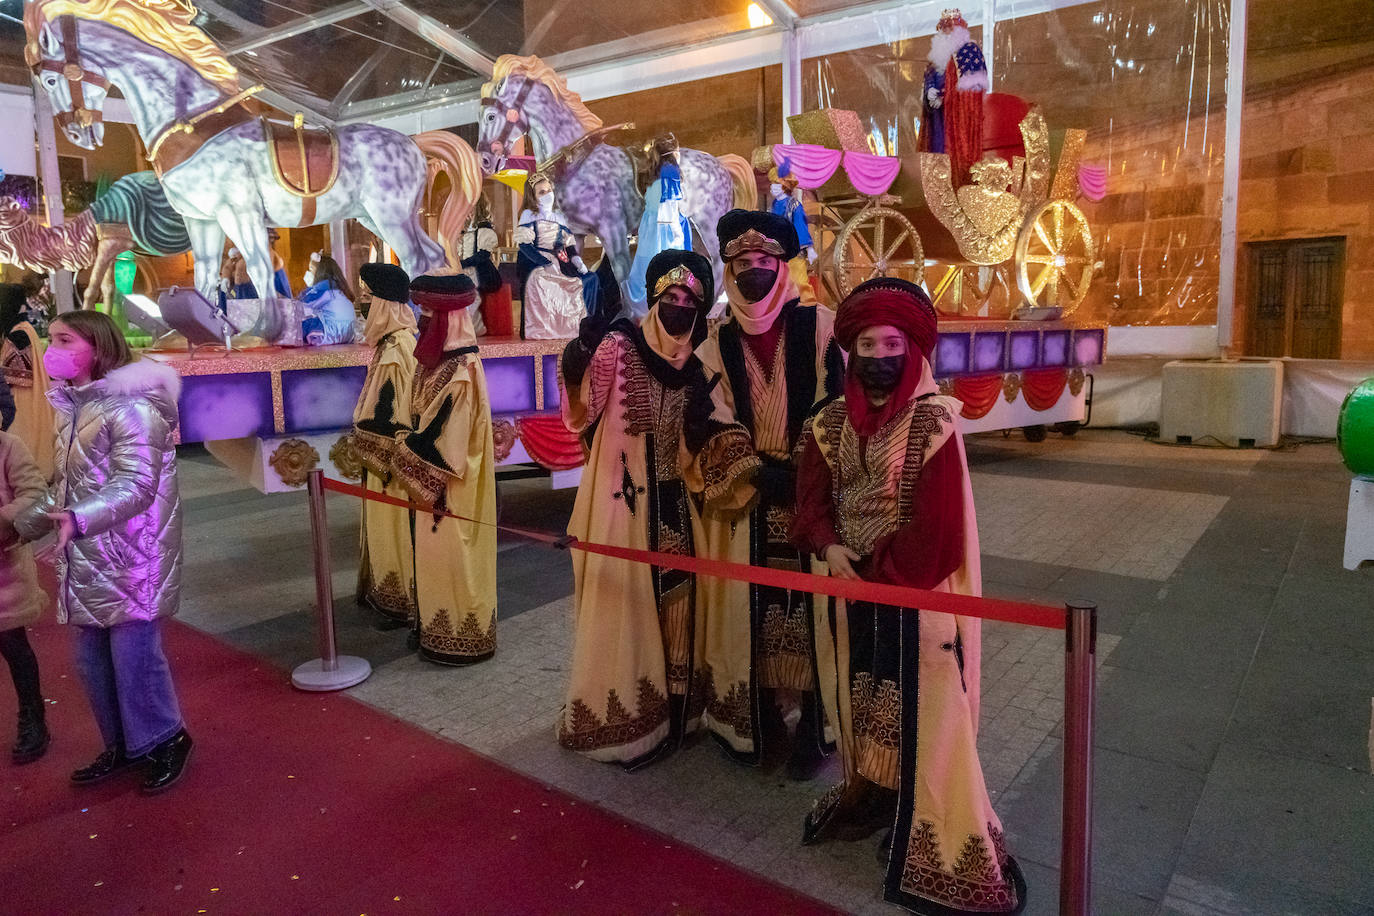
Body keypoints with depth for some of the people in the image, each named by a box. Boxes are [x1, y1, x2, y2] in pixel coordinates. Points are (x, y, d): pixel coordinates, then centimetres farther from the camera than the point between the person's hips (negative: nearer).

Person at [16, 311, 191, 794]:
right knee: (93, 659, 15)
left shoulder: (131, 406, -15)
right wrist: (20, 524, 22)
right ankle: (123, 744, 32)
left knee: (135, 657, -2)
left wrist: (78, 519, -36)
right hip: (88, 564, 9)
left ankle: (166, 741, 18)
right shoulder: (70, 407, 14)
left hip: (130, 561, -9)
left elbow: (136, 485, -24)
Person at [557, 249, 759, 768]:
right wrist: (580, 355, -43)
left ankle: (669, 710, 29)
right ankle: (619, 721, 17)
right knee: (624, 603, 1)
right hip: (623, 500, -6)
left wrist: (706, 426, -8)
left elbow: (694, 444, 12)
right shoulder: (619, 346, -10)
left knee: (672, 603, 13)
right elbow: (582, 408, -26)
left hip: (672, 503, 6)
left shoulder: (692, 366, 9)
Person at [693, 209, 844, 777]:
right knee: (750, 605, 7)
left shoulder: (818, 327, 0)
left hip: (812, 494, -2)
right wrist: (765, 471, -11)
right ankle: (759, 718, 23)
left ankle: (812, 726, 16)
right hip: (749, 500, 3)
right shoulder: (718, 342, 8)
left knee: (810, 605, 1)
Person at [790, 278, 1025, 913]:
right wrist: (830, 548, -14)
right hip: (854, 586, 5)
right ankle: (868, 798, 37)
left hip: (914, 588, -5)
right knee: (860, 697, 16)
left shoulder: (934, 422, -13)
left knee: (922, 710, -1)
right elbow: (812, 496, 4)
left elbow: (937, 522, -17)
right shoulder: (832, 422, 4)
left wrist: (877, 571, -13)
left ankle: (938, 838, 13)